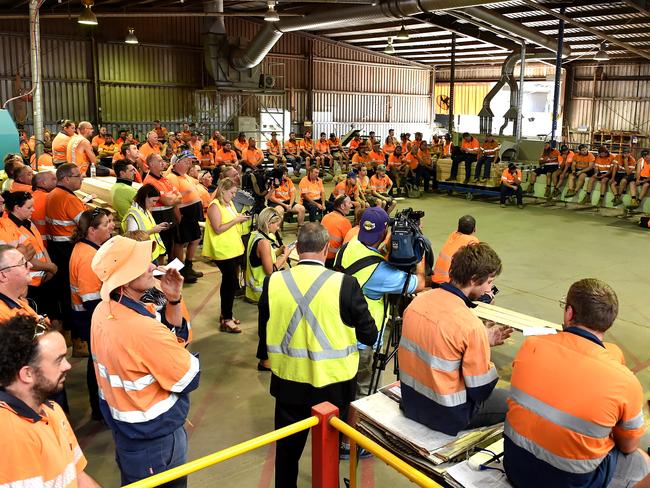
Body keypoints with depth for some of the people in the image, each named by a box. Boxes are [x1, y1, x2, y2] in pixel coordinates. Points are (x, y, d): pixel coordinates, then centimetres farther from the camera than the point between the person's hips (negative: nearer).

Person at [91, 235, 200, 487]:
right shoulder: (144, 330, -36)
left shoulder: (103, 310, -8)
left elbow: (174, 335, 2)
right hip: (154, 438, -8)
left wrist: (173, 300, -13)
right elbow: (190, 379, -21)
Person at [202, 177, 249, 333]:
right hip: (223, 251, -9)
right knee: (231, 283, -7)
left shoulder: (229, 204, 13)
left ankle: (225, 314, 27)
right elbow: (218, 229, -21)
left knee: (228, 282, 16)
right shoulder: (215, 206, -14)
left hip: (234, 249, 9)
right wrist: (236, 220, -20)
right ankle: (226, 320, 0)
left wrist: (240, 219, 4)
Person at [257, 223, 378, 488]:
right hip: (333, 384, -2)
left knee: (287, 450, 23)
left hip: (288, 381, 2)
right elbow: (369, 336, -10)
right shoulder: (345, 284, -19)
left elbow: (264, 335, 0)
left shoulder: (273, 282, -11)